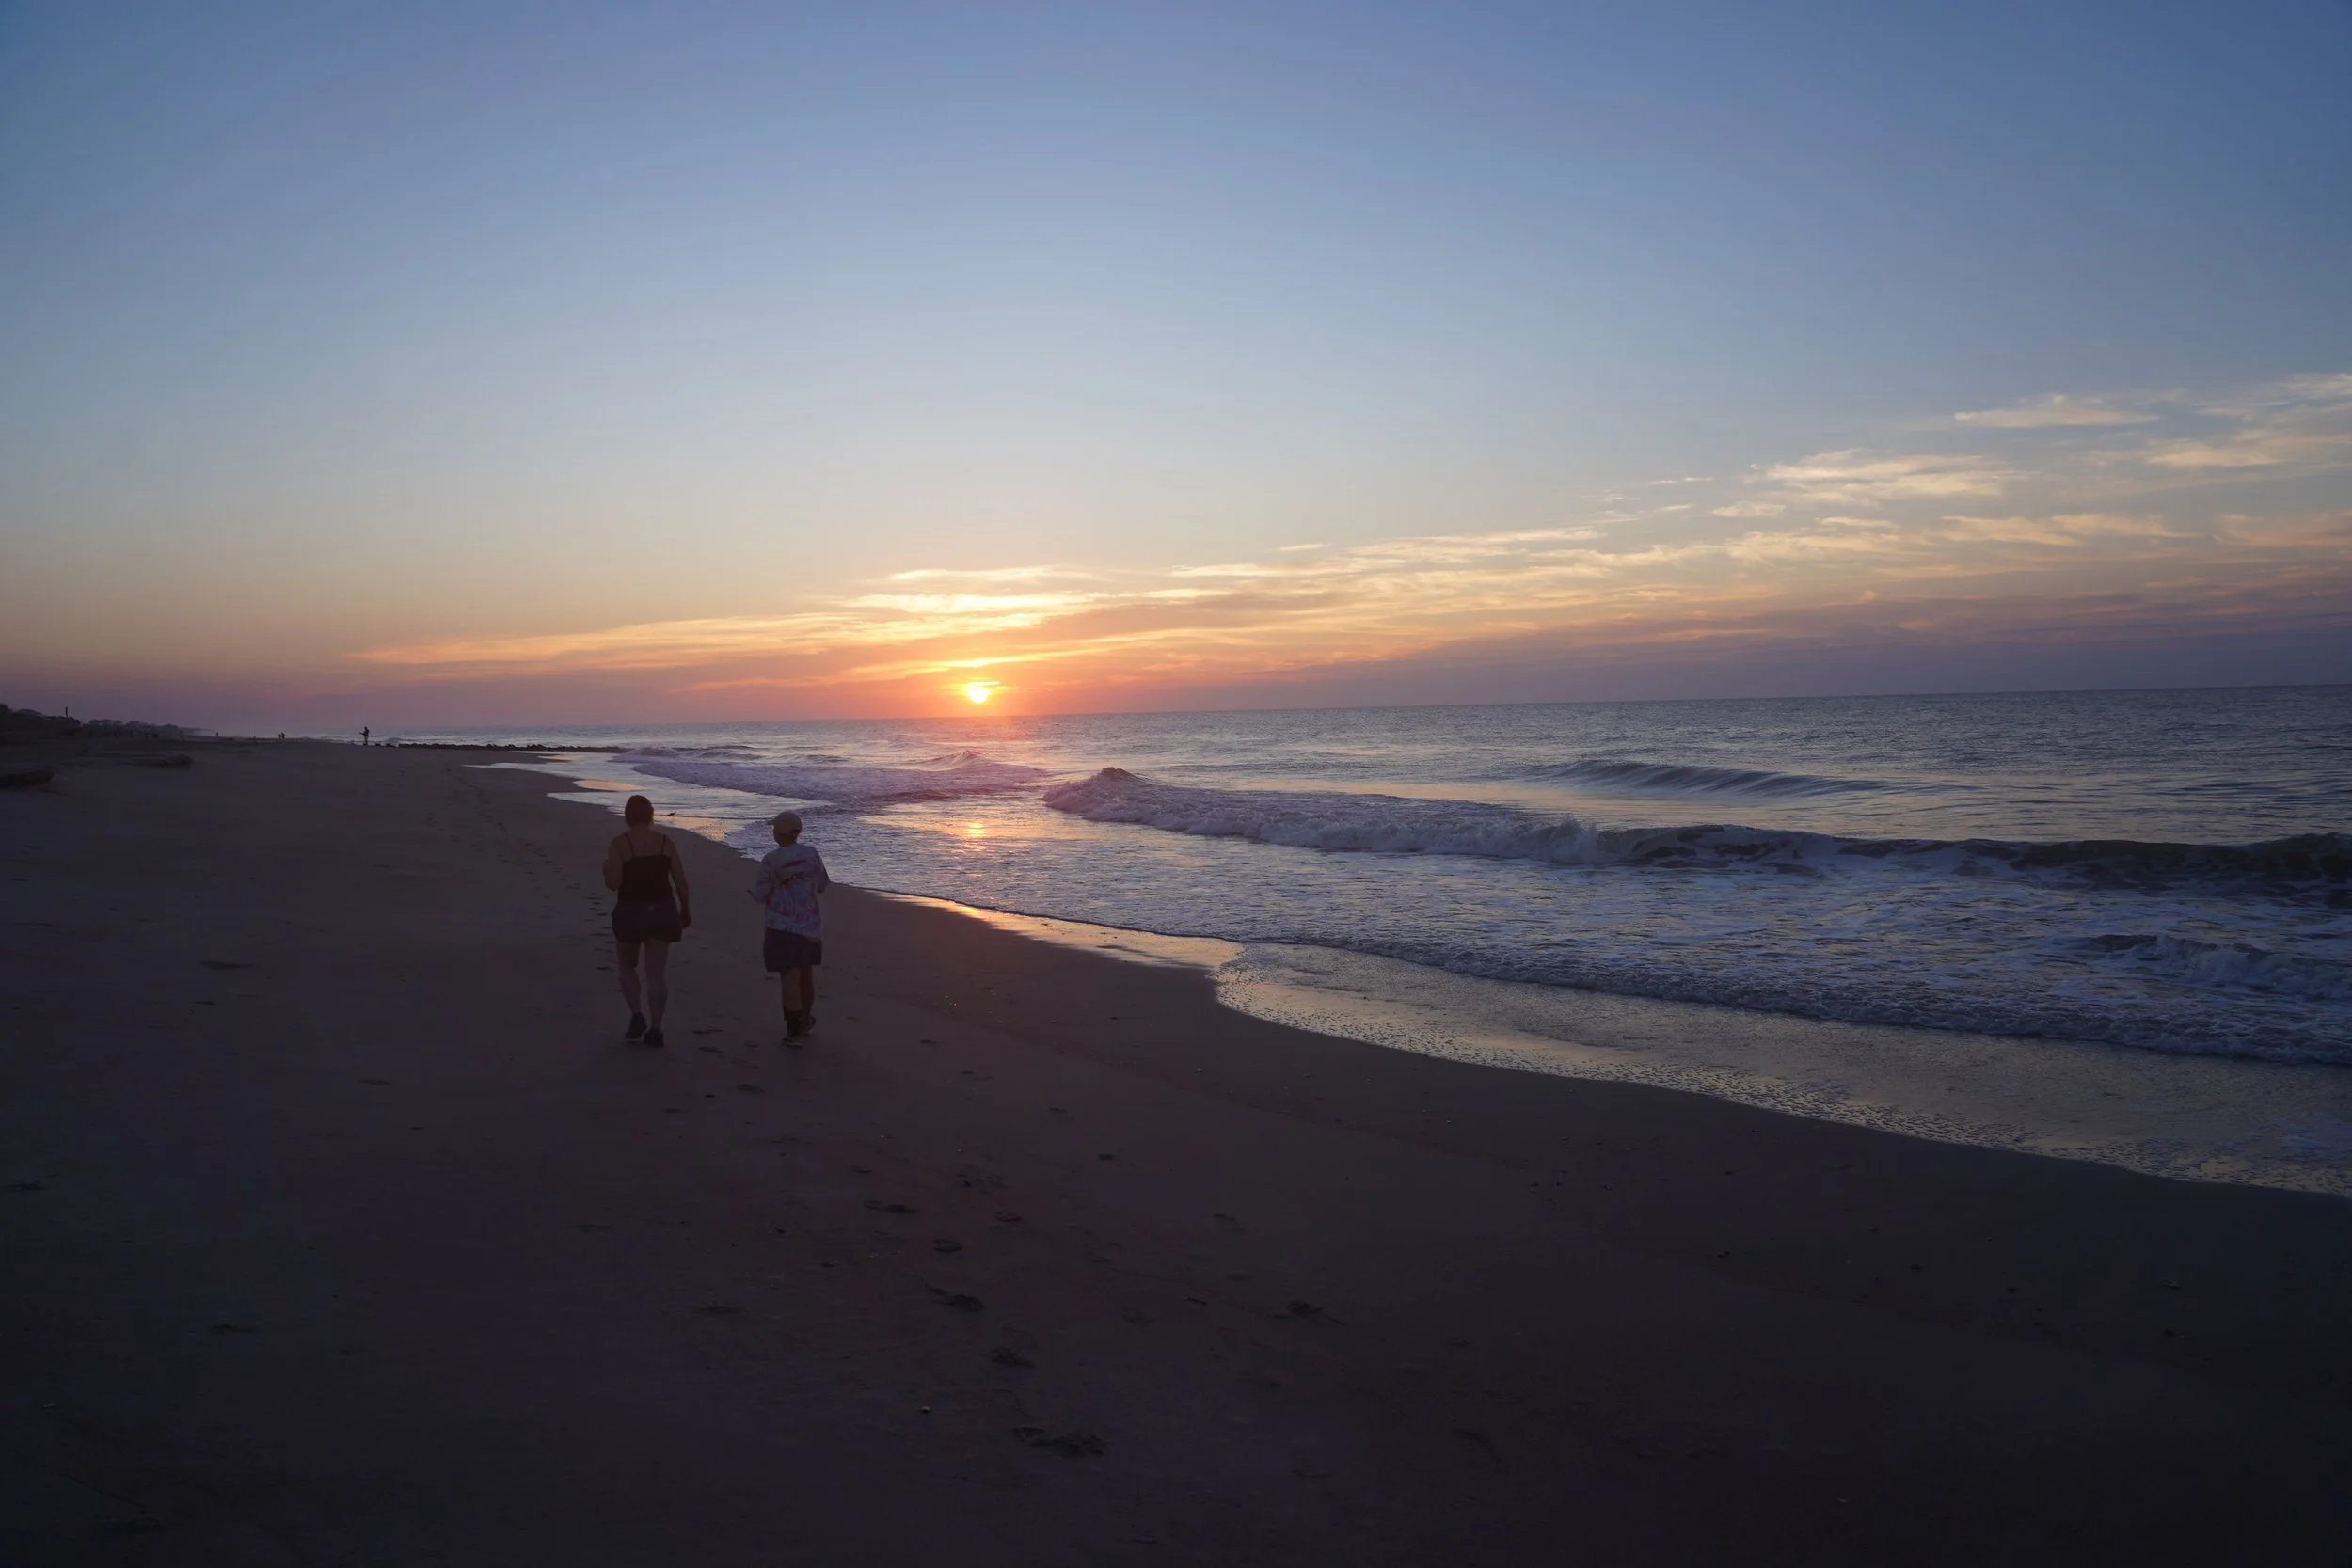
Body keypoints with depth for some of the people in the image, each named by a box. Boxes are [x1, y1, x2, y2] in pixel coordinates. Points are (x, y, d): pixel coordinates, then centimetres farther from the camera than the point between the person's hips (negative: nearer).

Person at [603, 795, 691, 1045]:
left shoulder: (619, 843, -9)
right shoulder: (665, 841, 1)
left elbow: (613, 882, -14)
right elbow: (681, 881, 1)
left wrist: (607, 869, 8)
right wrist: (685, 909, 14)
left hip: (631, 911, -2)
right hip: (662, 911, 2)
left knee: (626, 965, 19)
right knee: (657, 972, 7)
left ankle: (637, 1015, 3)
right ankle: (655, 1028, 5)